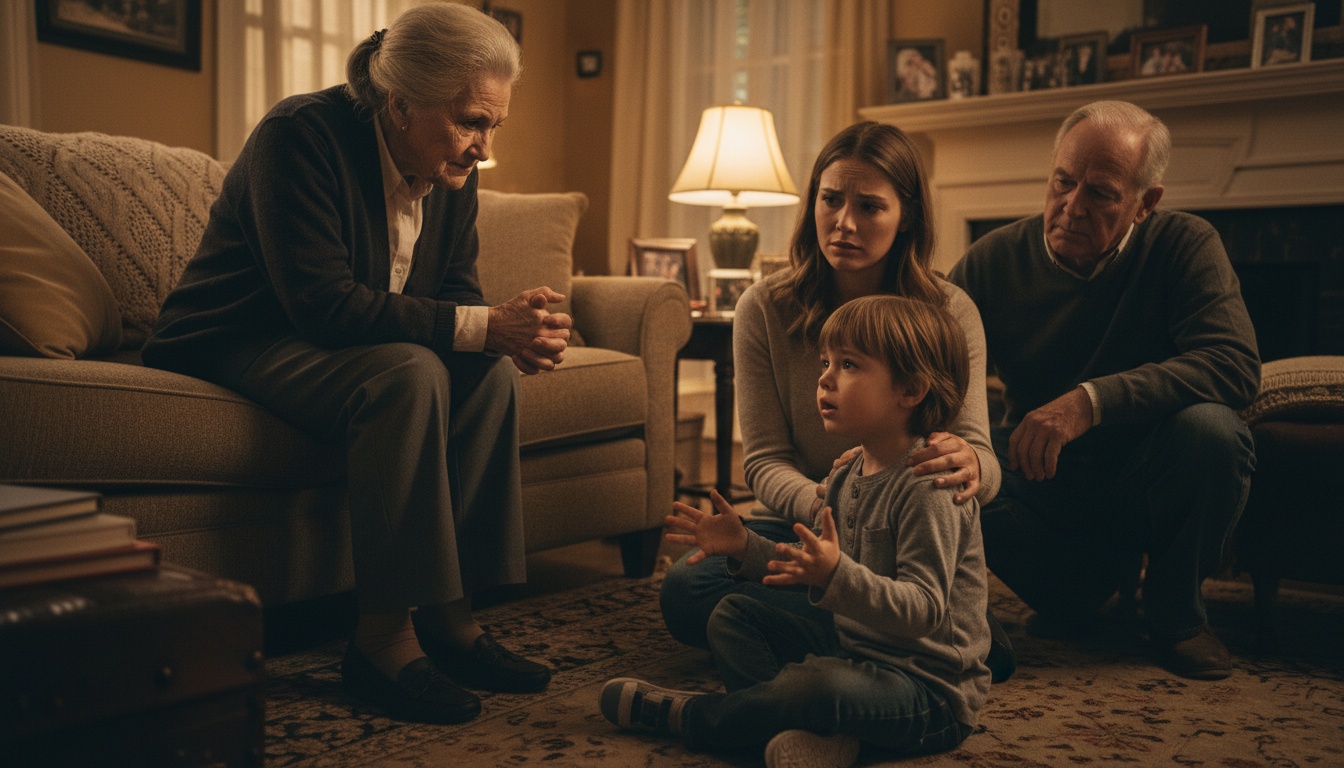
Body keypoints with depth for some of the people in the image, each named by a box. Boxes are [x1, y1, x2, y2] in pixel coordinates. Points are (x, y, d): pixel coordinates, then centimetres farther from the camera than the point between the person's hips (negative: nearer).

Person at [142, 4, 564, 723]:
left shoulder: (450, 167, -1)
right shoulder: (302, 136, -23)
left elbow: (454, 292, 2)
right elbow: (323, 304, -32)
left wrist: (508, 333, -23)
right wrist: (482, 325, -36)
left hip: (341, 342, 7)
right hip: (235, 344, -7)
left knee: (489, 372, -17)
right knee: (409, 373, -33)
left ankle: (449, 615, -14)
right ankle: (383, 638, -27)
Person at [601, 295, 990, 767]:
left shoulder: (928, 488, -22)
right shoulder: (848, 476, 6)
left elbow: (923, 610, -29)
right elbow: (812, 568, 15)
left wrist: (837, 576, -42)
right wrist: (745, 548, 3)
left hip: (931, 690, -9)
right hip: (855, 650, 9)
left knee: (820, 684, -38)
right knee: (731, 616, 8)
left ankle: (688, 717, -11)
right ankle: (819, 726, -16)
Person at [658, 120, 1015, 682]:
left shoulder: (949, 313, -5)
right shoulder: (764, 309, -4)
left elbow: (982, 455, -12)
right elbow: (764, 460, -7)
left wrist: (968, 465, -40)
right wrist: (827, 508, -31)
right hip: (800, 524, 3)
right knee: (685, 589, -28)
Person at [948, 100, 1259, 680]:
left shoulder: (1184, 246, -11)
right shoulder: (993, 261, -8)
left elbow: (1236, 365, -26)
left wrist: (1093, 399, -38)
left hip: (1144, 481, -1)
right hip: (1040, 486, 2)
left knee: (1210, 428, -32)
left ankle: (1173, 609, -3)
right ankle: (1079, 591, 6)